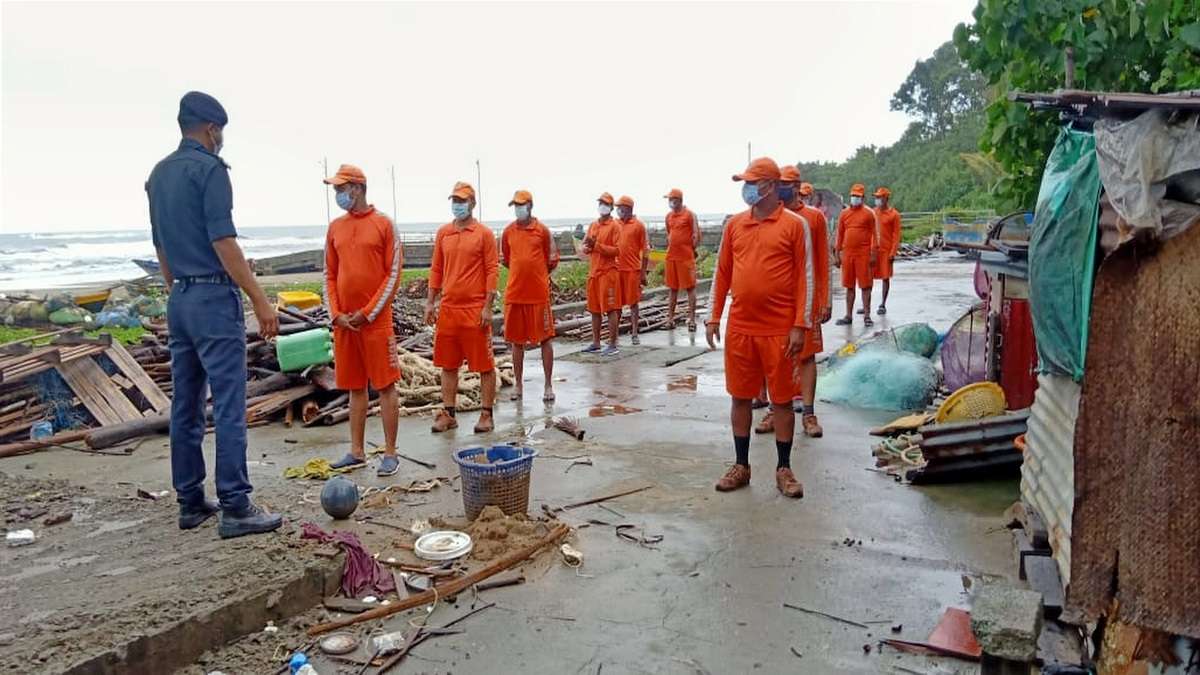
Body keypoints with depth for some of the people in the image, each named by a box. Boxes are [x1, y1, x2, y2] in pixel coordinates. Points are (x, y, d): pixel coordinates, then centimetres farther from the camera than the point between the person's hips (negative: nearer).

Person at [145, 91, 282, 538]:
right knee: (229, 405, -7)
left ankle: (190, 502, 18)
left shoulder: (159, 174, 15)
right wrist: (260, 300, -17)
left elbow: (160, 244, 20)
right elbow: (223, 241, -18)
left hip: (179, 300, 9)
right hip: (213, 298, -9)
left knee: (186, 405, 11)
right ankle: (235, 508, -5)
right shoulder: (209, 168, -10)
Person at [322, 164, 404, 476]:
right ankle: (357, 451, 19)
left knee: (385, 386, -1)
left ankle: (390, 453, 6)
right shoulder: (335, 228, 12)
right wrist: (336, 314, -1)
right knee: (355, 387, 11)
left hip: (375, 319, -5)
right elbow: (330, 275, 13)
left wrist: (367, 313, -11)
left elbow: (393, 274, -7)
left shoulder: (384, 224, -3)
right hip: (344, 321, 5)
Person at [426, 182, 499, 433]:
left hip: (475, 310, -5)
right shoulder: (443, 233, 10)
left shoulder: (484, 233, -4)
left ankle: (487, 415, 11)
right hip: (448, 309, 5)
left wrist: (488, 306, -13)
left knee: (484, 364, 2)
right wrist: (430, 302, 8)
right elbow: (436, 269, 13)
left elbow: (492, 270, -7)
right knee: (448, 364, 10)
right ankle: (448, 414, 20)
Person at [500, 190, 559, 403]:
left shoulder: (543, 230, -1)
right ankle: (518, 386, 19)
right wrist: (522, 273, 11)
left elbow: (552, 261, 5)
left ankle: (548, 386, 10)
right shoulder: (508, 232, 7)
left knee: (545, 339, 1)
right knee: (516, 341, 9)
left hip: (539, 293, -3)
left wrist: (537, 274, 4)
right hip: (514, 294, 3)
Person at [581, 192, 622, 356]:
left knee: (611, 310, -5)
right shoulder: (592, 225, 15)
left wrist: (596, 245, -20)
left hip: (608, 272, -7)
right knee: (594, 309, 11)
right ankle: (595, 343, 20)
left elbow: (617, 250, -14)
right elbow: (585, 248, 15)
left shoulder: (614, 226, -5)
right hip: (593, 272, 7)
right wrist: (587, 247, -8)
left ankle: (613, 345, -2)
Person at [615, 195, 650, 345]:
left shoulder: (638, 225, -2)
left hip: (632, 269, -3)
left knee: (633, 302, 4)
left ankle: (634, 334, 12)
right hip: (616, 268, 3)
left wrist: (644, 272, -6)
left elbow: (645, 249, -2)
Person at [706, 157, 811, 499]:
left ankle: (784, 470, 18)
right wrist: (714, 318, 7)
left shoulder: (794, 225, -4)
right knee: (740, 396, 10)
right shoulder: (734, 224, 8)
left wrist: (800, 325, -11)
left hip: (779, 330, -4)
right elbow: (722, 273, 11)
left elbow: (804, 277, -5)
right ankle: (741, 466, 22)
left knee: (782, 398, 6)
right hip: (739, 328, 4)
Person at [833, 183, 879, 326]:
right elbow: (839, 235, 13)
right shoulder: (844, 214, 11)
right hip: (847, 254, 4)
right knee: (849, 286, 9)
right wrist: (837, 254, 8)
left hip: (863, 254, -4)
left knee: (865, 285, -1)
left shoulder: (869, 213, 0)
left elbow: (874, 234, -2)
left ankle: (867, 316, 4)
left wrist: (874, 254, -8)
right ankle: (848, 316, 15)